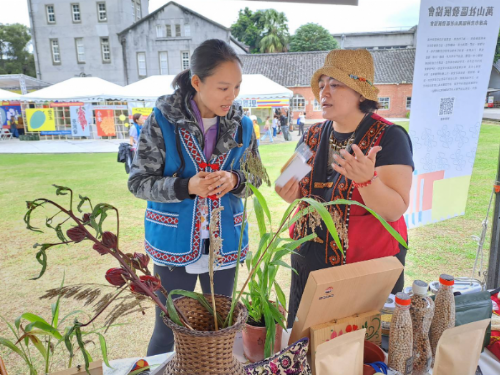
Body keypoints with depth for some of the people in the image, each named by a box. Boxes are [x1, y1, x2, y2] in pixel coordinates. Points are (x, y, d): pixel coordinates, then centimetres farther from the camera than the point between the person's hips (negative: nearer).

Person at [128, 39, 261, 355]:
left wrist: (234, 180, -16)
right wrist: (186, 187, -24)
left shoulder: (242, 125, -2)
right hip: (175, 244, -2)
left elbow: (256, 177, 7)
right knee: (168, 332, 13)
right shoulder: (162, 121, -11)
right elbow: (138, 182, -8)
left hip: (224, 243, 3)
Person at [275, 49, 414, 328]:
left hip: (368, 268, -4)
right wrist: (293, 194, -11)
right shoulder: (314, 136, 2)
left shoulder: (390, 137, -14)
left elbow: (395, 211, -19)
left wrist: (367, 179, -36)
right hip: (310, 262, 5)